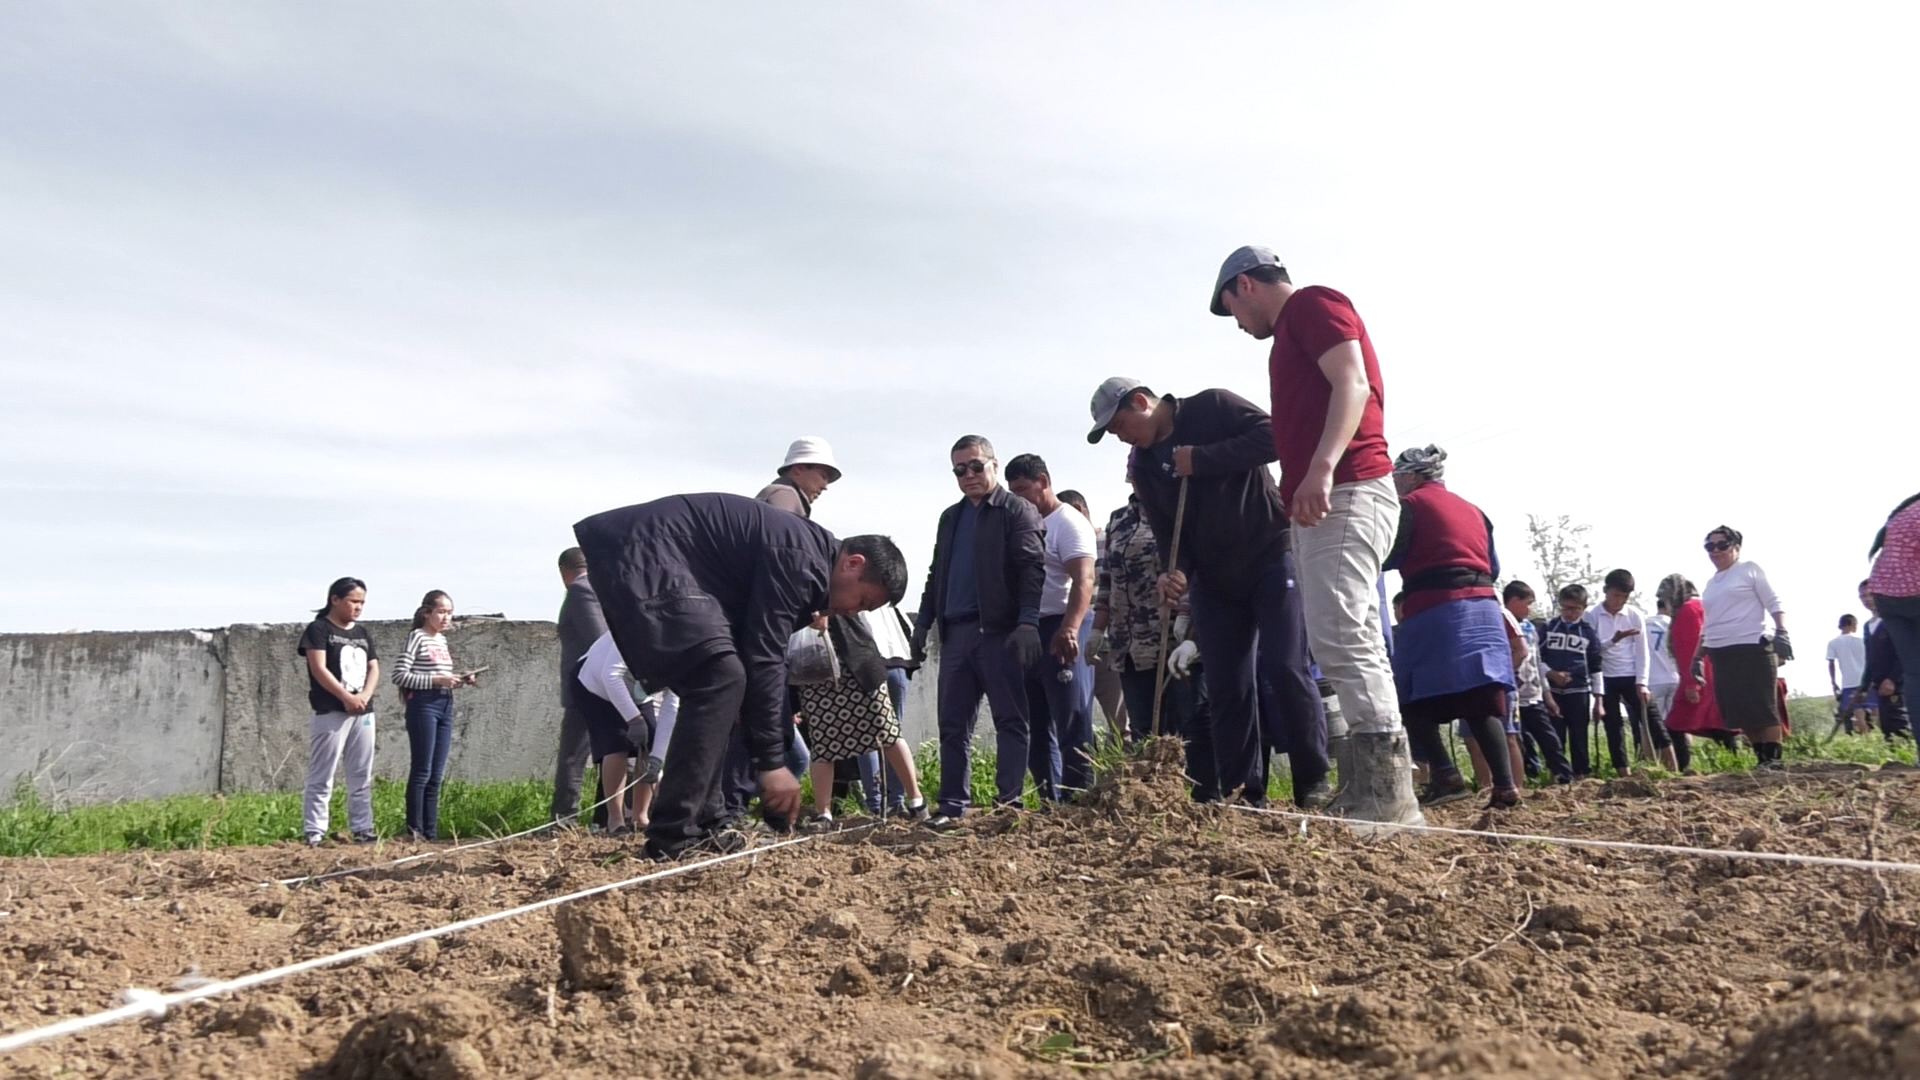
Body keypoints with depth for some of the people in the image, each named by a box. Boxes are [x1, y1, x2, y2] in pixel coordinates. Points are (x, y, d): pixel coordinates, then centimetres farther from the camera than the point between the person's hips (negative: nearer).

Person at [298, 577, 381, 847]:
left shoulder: (362, 633, 16)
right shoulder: (319, 629, -3)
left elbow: (374, 669, 12)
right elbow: (319, 669, -12)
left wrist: (365, 696, -7)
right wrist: (347, 698, -16)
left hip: (363, 712, 7)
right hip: (330, 712, -6)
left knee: (362, 776, 8)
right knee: (321, 777, -4)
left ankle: (362, 829, 13)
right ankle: (315, 832, -2)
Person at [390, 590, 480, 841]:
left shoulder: (442, 639, 16)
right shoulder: (417, 637, -7)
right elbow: (399, 675, -14)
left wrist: (461, 680, 6)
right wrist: (436, 680, -19)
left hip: (445, 705, 7)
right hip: (423, 705, -7)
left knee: (436, 775, 8)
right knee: (422, 772, -5)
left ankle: (431, 832, 12)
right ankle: (414, 831, 0)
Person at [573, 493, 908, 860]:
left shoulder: (801, 560, 17)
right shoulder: (800, 561, -15)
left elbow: (762, 655, 20)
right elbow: (763, 659, -19)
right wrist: (772, 762, -16)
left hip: (640, 561, 11)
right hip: (643, 556, -11)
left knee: (715, 682, 11)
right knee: (720, 679, -18)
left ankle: (704, 824, 12)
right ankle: (673, 837, -17)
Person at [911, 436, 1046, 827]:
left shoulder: (1017, 510, 1)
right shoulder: (950, 517, 22)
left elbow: (1032, 568, -10)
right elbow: (936, 574, 25)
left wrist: (1028, 622, -20)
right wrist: (923, 622, 17)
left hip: (999, 632, -7)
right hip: (956, 633, 7)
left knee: (1009, 720, -3)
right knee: (953, 724, 5)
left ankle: (1009, 802, -1)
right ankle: (952, 806, 9)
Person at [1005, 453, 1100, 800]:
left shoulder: (1068, 522, -6)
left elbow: (1083, 580, -19)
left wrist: (1069, 629, -32)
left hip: (1062, 634, -8)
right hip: (1027, 634, 9)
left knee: (1072, 726, -6)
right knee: (1037, 728, 10)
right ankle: (1053, 804, 16)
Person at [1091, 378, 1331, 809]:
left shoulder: (1212, 407, -7)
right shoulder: (1143, 466, 8)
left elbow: (1274, 437, -19)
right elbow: (1165, 530, 3)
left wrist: (1201, 459, -20)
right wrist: (1177, 571, -17)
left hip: (1271, 557, -6)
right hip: (1214, 580, 6)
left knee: (1285, 668, -13)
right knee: (1226, 688, 1)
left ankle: (1313, 785, -3)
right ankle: (1243, 794, 6)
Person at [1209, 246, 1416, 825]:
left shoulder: (1311, 303, 1)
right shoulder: (1296, 329, 29)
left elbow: (1352, 384, -15)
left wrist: (1322, 468, -28)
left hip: (1345, 493, -10)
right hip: (1324, 502, 10)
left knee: (1341, 639, -18)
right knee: (1352, 644, 6)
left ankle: (1389, 794, -19)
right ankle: (1372, 790, 7)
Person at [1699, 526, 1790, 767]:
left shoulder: (1750, 569, 1)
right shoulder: (1711, 584, 19)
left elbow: (1774, 603, -5)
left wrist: (1781, 633, -19)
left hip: (1752, 648, -7)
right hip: (1721, 654, 7)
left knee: (1763, 707, -8)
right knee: (1737, 710, 4)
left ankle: (1773, 759, -5)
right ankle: (1762, 758, 11)